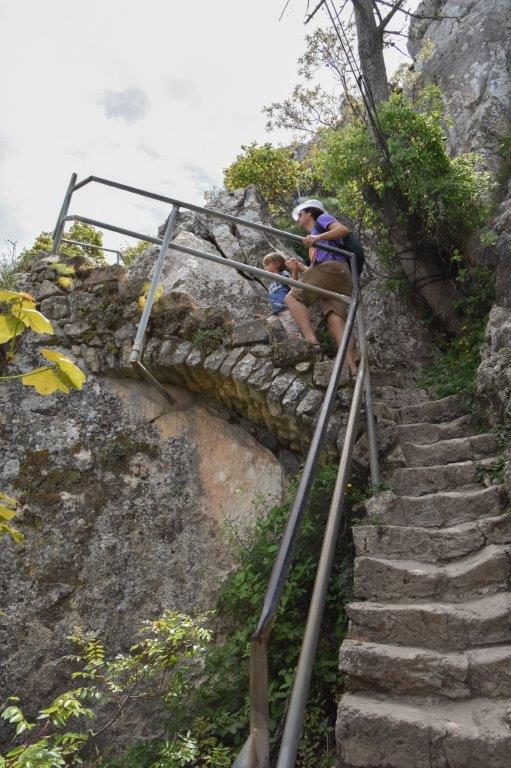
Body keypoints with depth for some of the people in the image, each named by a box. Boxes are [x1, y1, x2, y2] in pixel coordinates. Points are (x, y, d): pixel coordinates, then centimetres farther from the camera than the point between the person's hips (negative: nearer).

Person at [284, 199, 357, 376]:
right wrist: (300, 267, 20)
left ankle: (311, 341, -38)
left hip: (331, 267, -7)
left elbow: (344, 229, 0)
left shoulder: (322, 218, 21)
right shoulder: (313, 239, 43)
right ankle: (352, 369, -31)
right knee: (335, 320, -14)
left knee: (292, 298, -17)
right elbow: (315, 268, 34)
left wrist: (319, 237, -11)